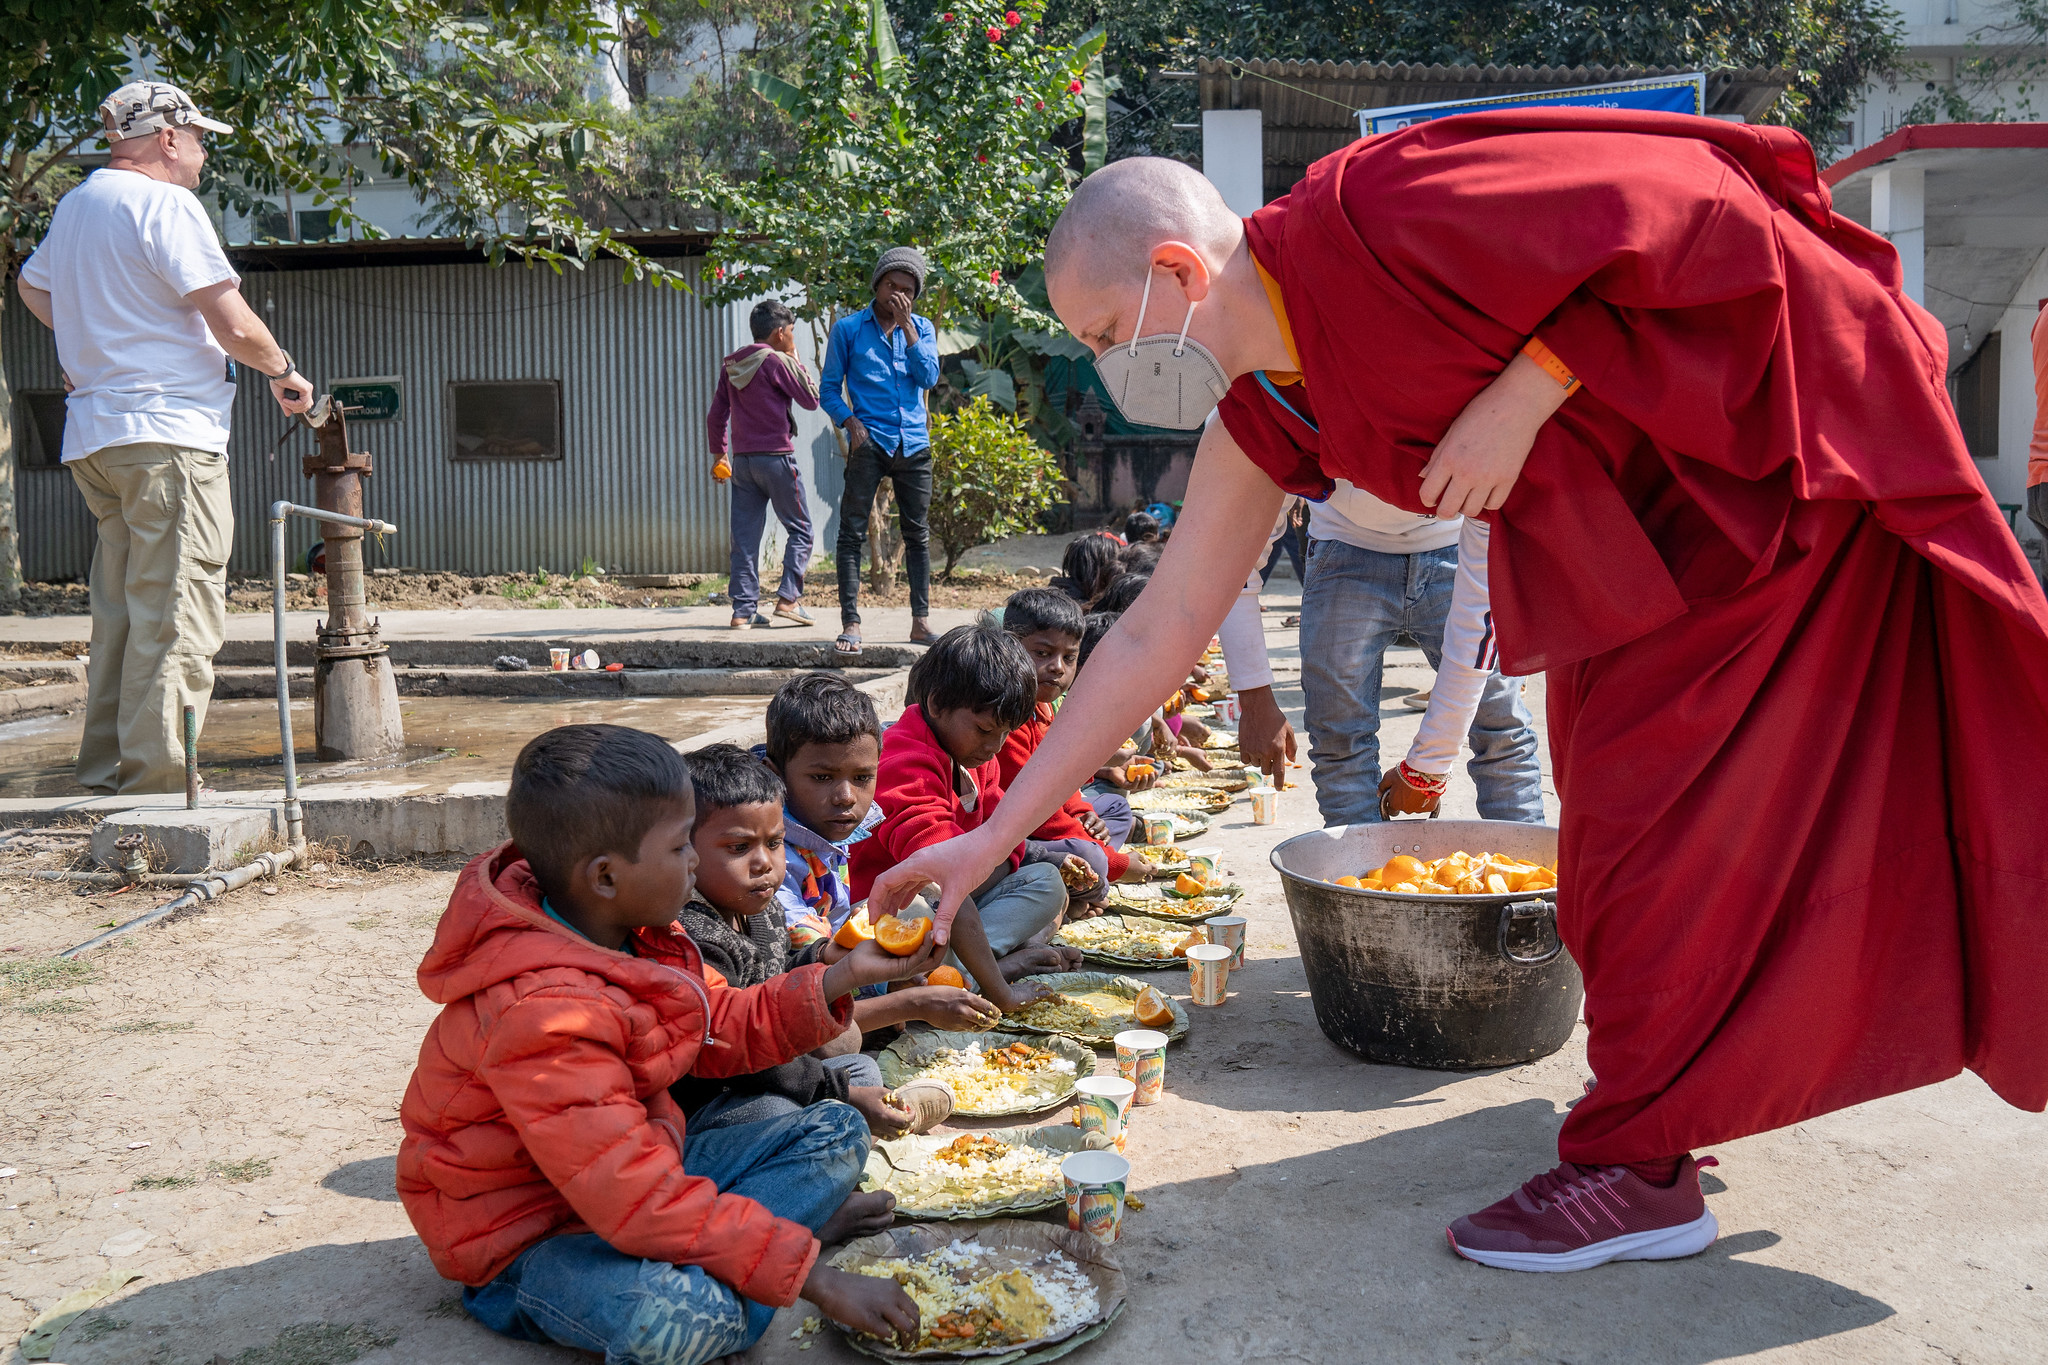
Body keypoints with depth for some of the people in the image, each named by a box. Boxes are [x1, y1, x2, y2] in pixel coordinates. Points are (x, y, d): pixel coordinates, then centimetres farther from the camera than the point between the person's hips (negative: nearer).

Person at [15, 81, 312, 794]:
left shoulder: (74, 205, 19)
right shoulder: (163, 202, -9)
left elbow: (32, 285, 37)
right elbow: (234, 324, -14)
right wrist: (284, 371, 2)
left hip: (93, 435, 9)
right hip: (166, 432, -9)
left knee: (121, 612, 16)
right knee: (177, 621, -8)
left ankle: (105, 765, 21)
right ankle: (157, 784, -9)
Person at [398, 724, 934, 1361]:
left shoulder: (632, 935, -2)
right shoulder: (542, 1013, -33)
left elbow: (718, 1029, 13)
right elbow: (639, 1202, -35)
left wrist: (843, 975, 1)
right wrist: (813, 1278, -33)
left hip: (638, 1167, 10)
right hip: (529, 1233, -9)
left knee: (836, 1133, 4)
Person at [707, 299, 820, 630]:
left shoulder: (730, 364, 12)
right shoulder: (777, 361, -8)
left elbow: (715, 415, 15)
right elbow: (811, 400, -1)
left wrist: (718, 453, 23)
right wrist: (796, 361, 6)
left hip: (742, 460, 6)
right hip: (776, 457, -6)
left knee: (744, 536, 5)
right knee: (800, 529, 5)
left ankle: (743, 610, 3)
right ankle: (789, 597, -6)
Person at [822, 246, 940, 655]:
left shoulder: (922, 329, 13)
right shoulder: (849, 328, 6)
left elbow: (929, 377, -3)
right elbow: (830, 388, 6)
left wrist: (905, 324, -6)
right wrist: (851, 422, -11)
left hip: (913, 444, 3)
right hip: (869, 443, -3)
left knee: (917, 534, 6)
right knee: (852, 533, -7)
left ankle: (920, 621, 14)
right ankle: (850, 624, -6)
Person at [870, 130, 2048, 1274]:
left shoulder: (1386, 215, -29)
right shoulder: (1265, 417, -3)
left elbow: (1691, 211, -24)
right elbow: (1158, 633, -2)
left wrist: (1520, 398, -27)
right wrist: (992, 837, -2)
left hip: (1771, 439, -8)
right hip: (1635, 523, 8)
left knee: (1656, 800, -8)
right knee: (1610, 784, 13)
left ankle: (1639, 1164, 5)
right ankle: (1686, 1090, 32)